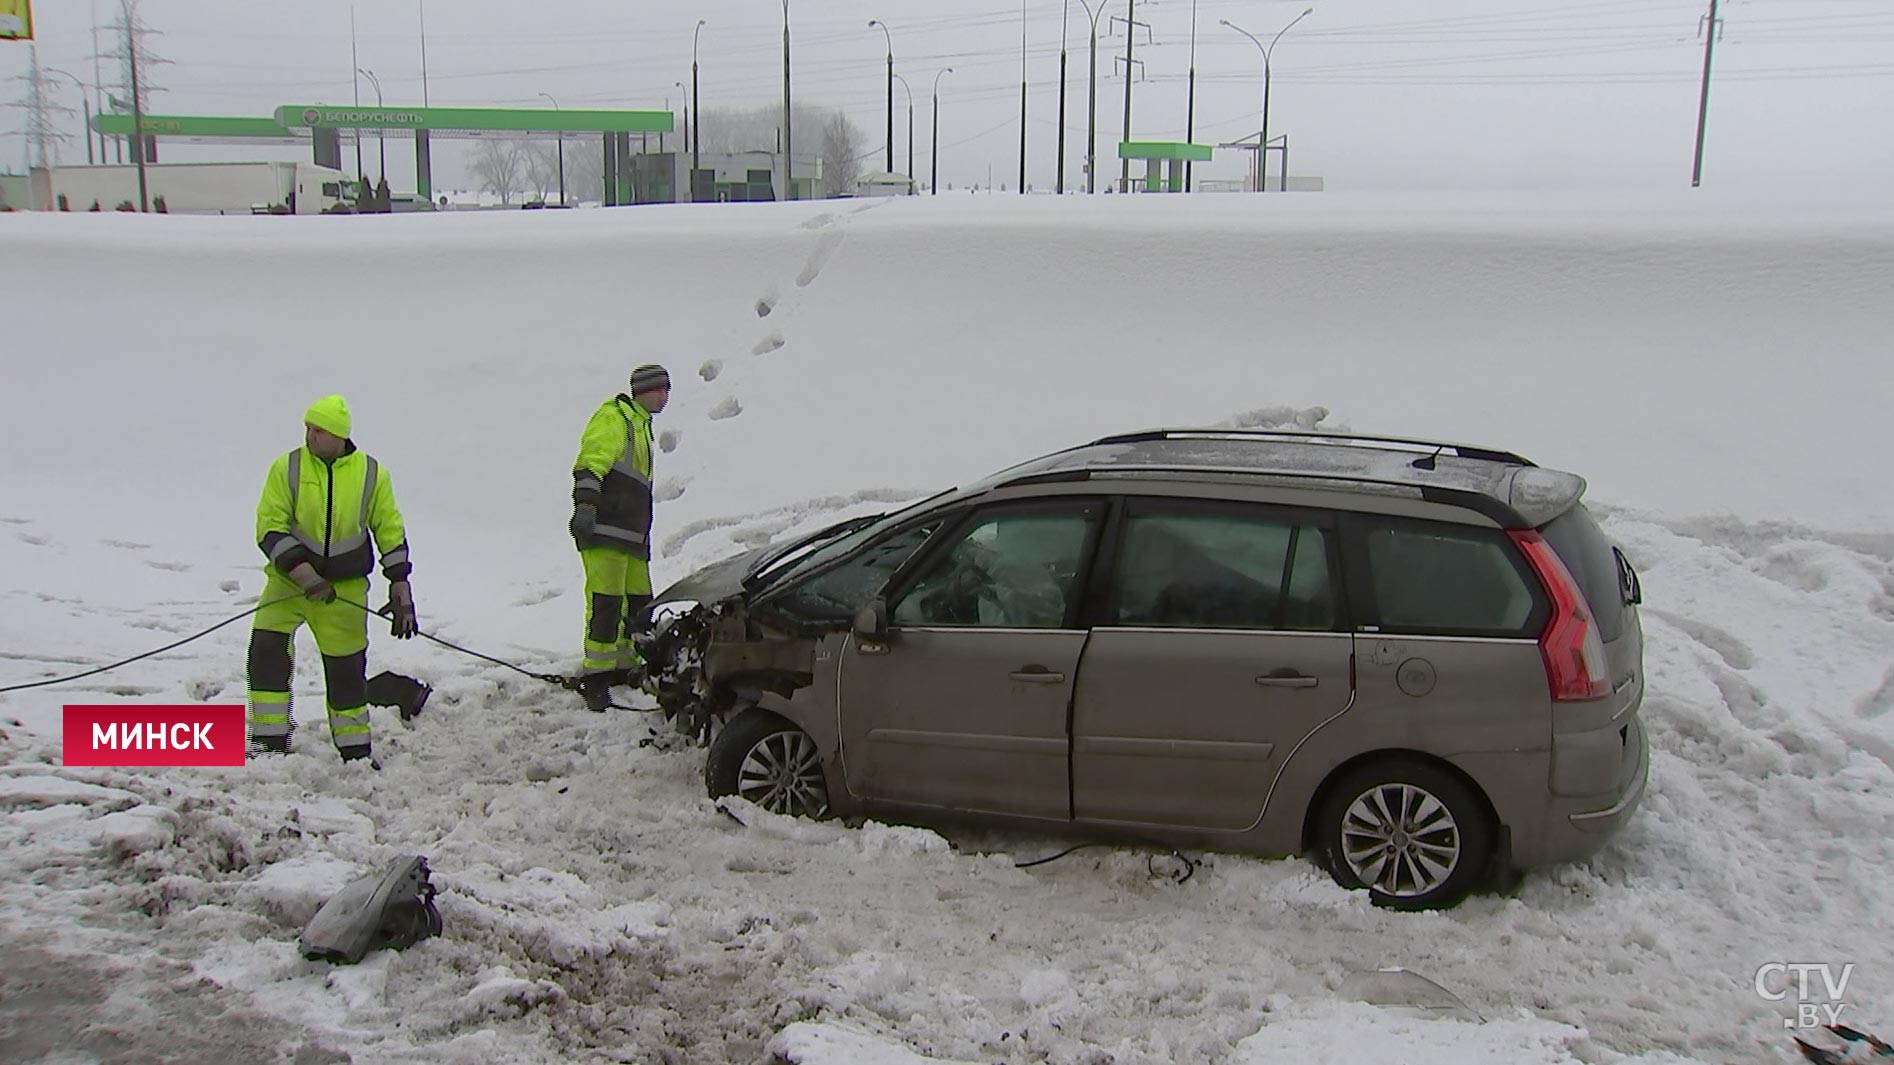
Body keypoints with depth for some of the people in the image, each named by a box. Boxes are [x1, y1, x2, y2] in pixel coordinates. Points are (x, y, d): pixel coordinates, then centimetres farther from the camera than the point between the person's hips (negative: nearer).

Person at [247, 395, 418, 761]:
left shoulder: (371, 474, -4)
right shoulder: (287, 468, -7)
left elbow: (390, 532, 3)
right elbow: (269, 526, -9)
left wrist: (401, 590, -2)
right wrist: (304, 573, -22)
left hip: (346, 587, 0)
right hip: (290, 578, 0)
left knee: (347, 667, 6)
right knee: (267, 647, -16)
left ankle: (356, 750, 22)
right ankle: (269, 739, -4)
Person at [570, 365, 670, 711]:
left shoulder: (640, 425, 29)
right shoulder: (614, 416, -1)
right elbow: (592, 459, -16)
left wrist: (643, 536, 30)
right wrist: (585, 502, -31)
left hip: (631, 535, 10)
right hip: (604, 528, -10)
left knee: (639, 603, 9)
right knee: (606, 602, -14)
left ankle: (627, 667, 20)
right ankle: (595, 677, -12)